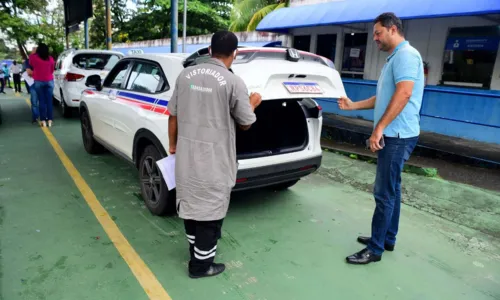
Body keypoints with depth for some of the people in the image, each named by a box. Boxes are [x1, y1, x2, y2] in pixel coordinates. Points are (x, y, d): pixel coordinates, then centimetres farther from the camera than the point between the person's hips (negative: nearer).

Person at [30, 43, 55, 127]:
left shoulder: (33, 57, -3)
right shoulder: (50, 59, 1)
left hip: (38, 81, -1)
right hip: (49, 81, 1)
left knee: (42, 101, 1)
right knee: (49, 100, 2)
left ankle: (43, 120, 0)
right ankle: (50, 120, 2)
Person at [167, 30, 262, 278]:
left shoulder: (186, 75, 3)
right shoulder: (234, 82, -12)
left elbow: (173, 115, 7)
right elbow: (246, 124, -3)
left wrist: (173, 145, 20)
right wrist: (252, 104, 16)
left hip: (186, 155, 6)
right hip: (214, 160, -5)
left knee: (190, 203, 20)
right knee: (210, 210, 9)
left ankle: (195, 249, 40)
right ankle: (201, 265, 22)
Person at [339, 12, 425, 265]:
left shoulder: (406, 54, -13)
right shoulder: (394, 58, 19)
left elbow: (403, 94, -26)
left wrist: (379, 128, -27)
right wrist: (353, 105, 21)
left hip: (397, 136, -11)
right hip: (393, 135, 11)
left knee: (384, 192, -6)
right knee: (391, 189, 16)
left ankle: (375, 249, 4)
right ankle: (388, 239, 28)